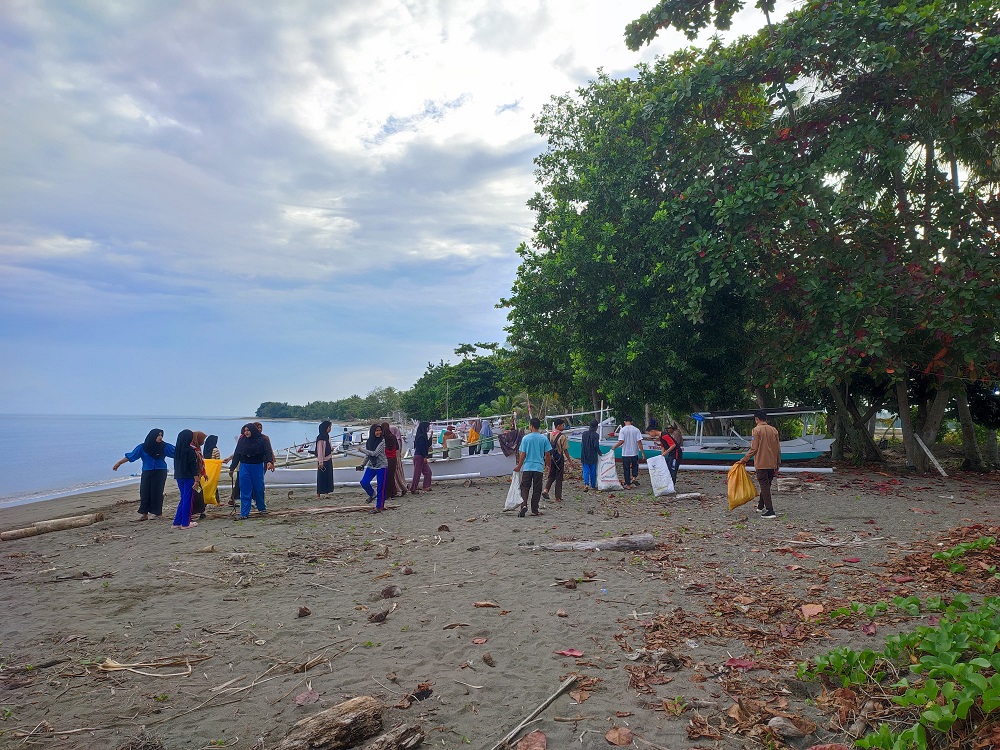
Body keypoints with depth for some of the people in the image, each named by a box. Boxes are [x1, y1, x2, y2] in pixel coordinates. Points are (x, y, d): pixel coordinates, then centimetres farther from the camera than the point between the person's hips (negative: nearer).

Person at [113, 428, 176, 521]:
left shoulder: (164, 446, -4)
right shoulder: (142, 447, -1)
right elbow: (129, 456, 4)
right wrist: (119, 463, 5)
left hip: (160, 472, -1)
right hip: (146, 472, 1)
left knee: (157, 492, -2)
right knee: (144, 492, -2)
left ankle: (157, 512, 9)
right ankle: (144, 513, 3)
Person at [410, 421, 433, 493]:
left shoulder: (424, 435, 13)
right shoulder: (422, 436, -16)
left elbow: (427, 445, 18)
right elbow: (422, 447, -21)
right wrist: (425, 457, -19)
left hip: (422, 457, 10)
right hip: (419, 456, -10)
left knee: (427, 472, 10)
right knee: (417, 473, -3)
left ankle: (426, 487, 11)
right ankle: (413, 489, 4)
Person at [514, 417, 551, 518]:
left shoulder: (526, 438, -6)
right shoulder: (544, 438, -2)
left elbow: (523, 454, -4)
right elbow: (548, 454, 1)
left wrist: (519, 466, 7)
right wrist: (547, 465, 17)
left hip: (527, 467, -1)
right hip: (539, 467, 1)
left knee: (525, 487, 7)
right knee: (537, 489, 9)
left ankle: (524, 504, -14)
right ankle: (534, 510, 12)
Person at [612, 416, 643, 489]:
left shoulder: (622, 430, -6)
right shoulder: (636, 429, -2)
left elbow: (621, 441, -14)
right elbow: (639, 441, -5)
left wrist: (614, 447, 1)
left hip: (625, 453, -2)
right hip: (634, 453, 2)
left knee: (626, 469, 6)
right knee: (635, 466, 22)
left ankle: (628, 484, 9)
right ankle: (634, 477, 1)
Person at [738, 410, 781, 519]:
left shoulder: (756, 430, -10)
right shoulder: (774, 430, 7)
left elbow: (753, 449, -14)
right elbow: (778, 449, 10)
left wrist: (744, 460, -3)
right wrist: (778, 464, 17)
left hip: (761, 464, -6)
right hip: (772, 464, 6)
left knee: (765, 486, -4)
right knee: (766, 485, 18)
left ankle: (770, 511, -9)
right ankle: (761, 506, 32)